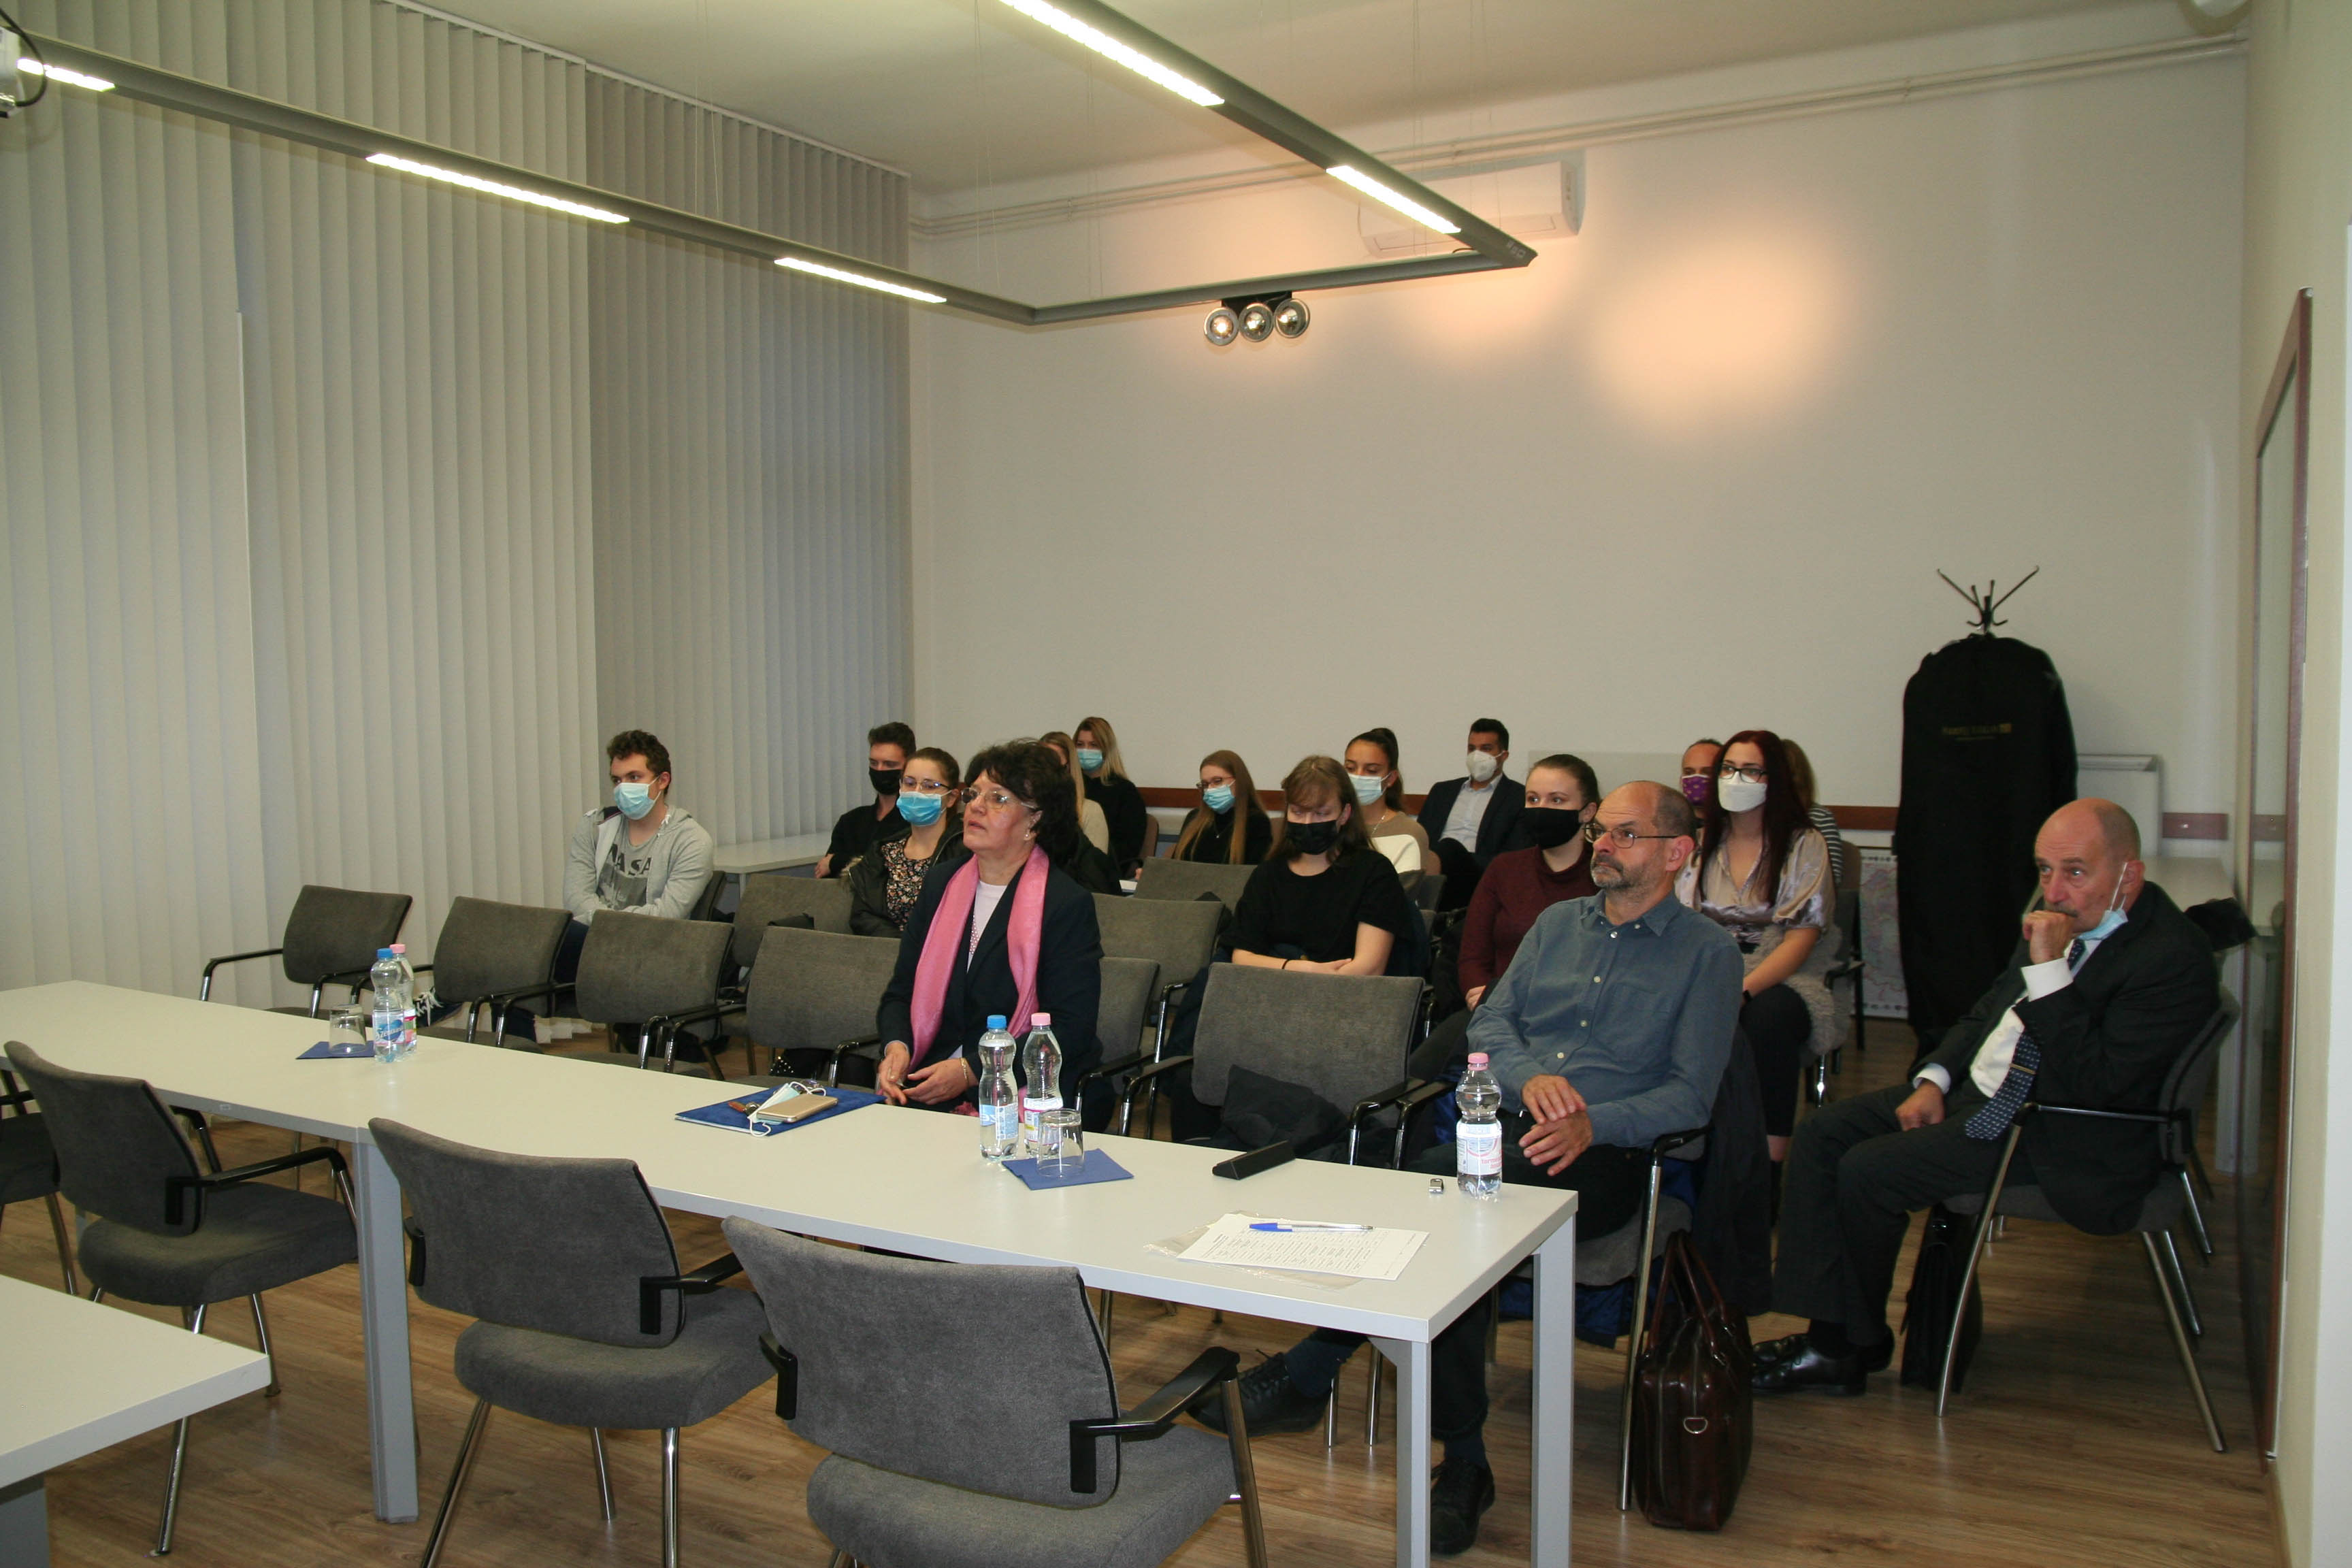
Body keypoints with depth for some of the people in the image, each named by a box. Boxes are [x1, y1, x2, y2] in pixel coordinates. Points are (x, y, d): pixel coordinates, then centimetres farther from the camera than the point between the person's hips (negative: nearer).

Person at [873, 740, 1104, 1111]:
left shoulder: (1068, 904, -6)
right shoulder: (941, 882, 13)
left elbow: (1069, 1030, -10)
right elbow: (900, 994, 16)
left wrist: (971, 1071, -17)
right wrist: (896, 1047, -7)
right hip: (924, 1089, 5)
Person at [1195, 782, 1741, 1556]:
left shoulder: (1708, 953, 7)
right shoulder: (1557, 922, 22)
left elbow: (1691, 1092, -1)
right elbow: (1489, 1021, 16)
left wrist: (1592, 1124, -18)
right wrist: (1530, 1077, -7)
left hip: (1605, 1154, -4)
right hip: (1505, 1128, 4)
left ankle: (1307, 1374, -23)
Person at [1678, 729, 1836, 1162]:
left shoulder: (1804, 845, 3)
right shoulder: (1701, 842, 16)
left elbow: (1802, 937, -7)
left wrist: (1743, 989, -23)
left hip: (1781, 979, -2)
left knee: (1766, 1018, -38)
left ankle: (1770, 1162, -32)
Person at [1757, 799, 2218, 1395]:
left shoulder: (2174, 958, -20)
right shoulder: (2066, 913, 6)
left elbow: (2092, 1086, -27)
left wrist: (2049, 969, -30)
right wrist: (1933, 1080, 4)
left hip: (2054, 1134, -9)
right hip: (1977, 1085, 9)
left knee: (1867, 1171, -18)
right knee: (1821, 1133, -2)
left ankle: (1857, 1344, 5)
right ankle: (1828, 1336, -1)